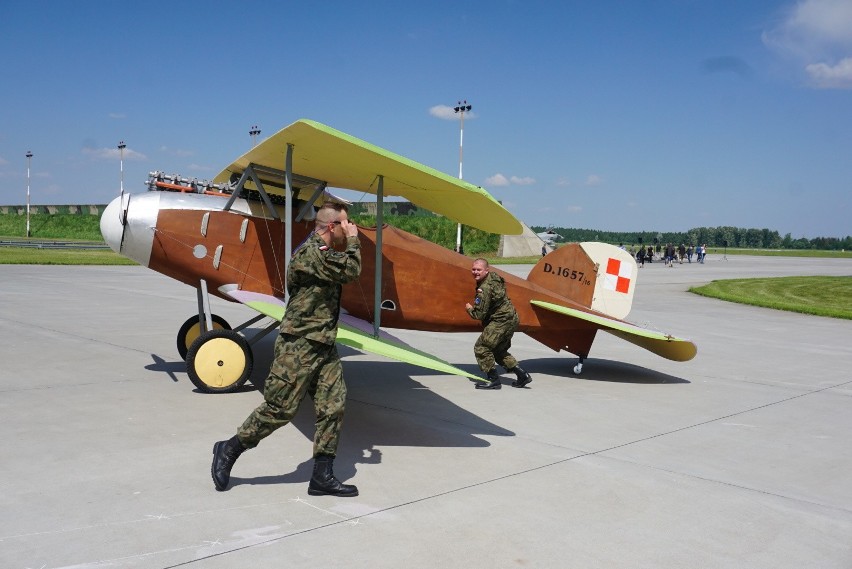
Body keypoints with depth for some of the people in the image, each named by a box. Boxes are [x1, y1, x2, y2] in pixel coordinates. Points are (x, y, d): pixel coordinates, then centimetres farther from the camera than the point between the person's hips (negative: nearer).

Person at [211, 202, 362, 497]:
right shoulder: (310, 253, -17)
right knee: (280, 408, -3)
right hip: (299, 345, -9)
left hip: (324, 346, 9)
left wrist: (350, 242, 11)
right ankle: (229, 450, 17)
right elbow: (351, 270, -21)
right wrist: (353, 240, -7)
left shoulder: (324, 252, 15)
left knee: (333, 406, 3)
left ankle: (322, 476, 9)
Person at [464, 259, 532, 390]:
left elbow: (479, 314, -22)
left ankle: (493, 380, -2)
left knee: (481, 348, -8)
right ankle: (522, 375, 21)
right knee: (498, 350, 21)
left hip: (502, 322, -11)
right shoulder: (493, 276, 7)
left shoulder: (485, 288, -23)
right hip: (511, 319, 11)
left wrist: (469, 309, -1)